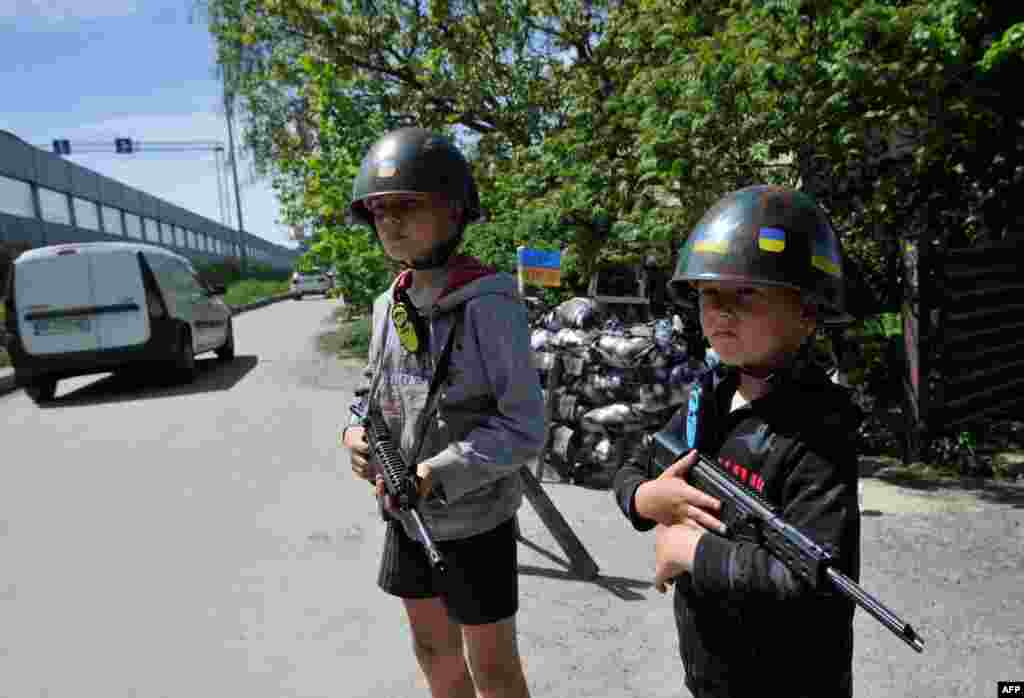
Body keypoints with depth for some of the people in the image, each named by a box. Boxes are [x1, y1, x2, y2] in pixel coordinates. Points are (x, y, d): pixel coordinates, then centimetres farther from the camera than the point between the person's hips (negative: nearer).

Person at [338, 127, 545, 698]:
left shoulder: (489, 304, -20)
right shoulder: (390, 304, 0)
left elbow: (526, 428, -20)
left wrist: (438, 473, -26)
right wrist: (357, 430, -8)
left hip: (474, 518, -6)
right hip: (406, 514, 6)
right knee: (434, 649, 25)